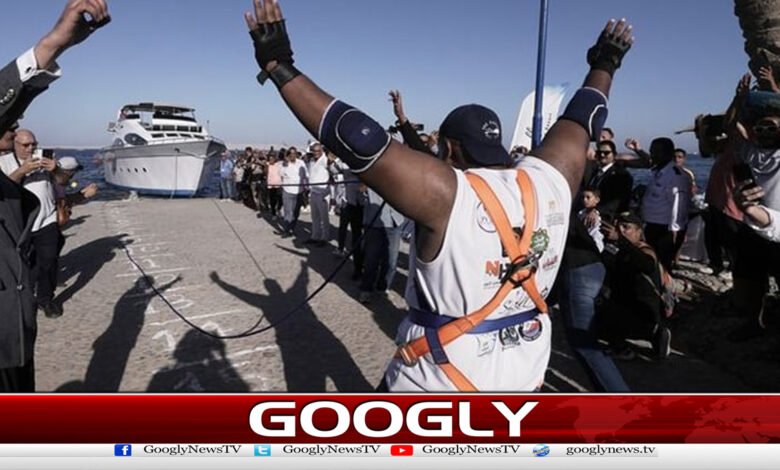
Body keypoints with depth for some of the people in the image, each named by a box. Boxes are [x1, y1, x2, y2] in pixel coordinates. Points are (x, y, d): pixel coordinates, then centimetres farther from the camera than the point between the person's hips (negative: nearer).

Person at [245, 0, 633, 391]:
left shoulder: (443, 193, -23)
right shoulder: (550, 180, -6)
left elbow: (358, 141, -27)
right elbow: (580, 120, 12)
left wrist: (279, 67, -22)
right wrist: (604, 66, 30)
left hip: (443, 377, -5)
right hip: (527, 370, 6)